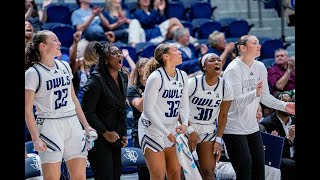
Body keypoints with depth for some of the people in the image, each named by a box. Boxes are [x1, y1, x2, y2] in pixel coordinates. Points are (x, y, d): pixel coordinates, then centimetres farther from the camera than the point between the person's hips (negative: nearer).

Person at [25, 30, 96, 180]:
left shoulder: (65, 66, 12)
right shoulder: (33, 73, -7)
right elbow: (28, 110, -8)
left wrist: (86, 126, 15)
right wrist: (36, 138, -16)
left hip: (72, 123, 6)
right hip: (50, 126, -6)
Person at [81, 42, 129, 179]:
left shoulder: (123, 78, 9)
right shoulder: (96, 80, -15)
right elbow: (87, 112, -16)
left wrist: (123, 134, 13)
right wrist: (105, 133, -17)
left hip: (115, 137, 8)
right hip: (98, 138, -8)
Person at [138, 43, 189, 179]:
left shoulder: (182, 76, 4)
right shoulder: (155, 77, -18)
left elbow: (184, 104, 9)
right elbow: (148, 109, -17)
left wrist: (184, 123, -11)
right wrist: (166, 132, -18)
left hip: (172, 129, 7)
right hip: (152, 129, -7)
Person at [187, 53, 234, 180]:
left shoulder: (225, 88, -4)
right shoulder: (193, 83, -15)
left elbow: (223, 116, 2)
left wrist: (218, 141, -1)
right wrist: (191, 131, -13)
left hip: (209, 131, 3)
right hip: (187, 127, -3)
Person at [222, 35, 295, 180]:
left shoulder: (260, 67, 4)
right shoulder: (233, 69, -16)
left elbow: (265, 96, 9)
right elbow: (236, 100, -24)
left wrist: (284, 106, -4)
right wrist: (255, 93, -40)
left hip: (252, 127, 7)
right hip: (234, 129, -7)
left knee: (259, 167, 7)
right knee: (245, 167, -8)